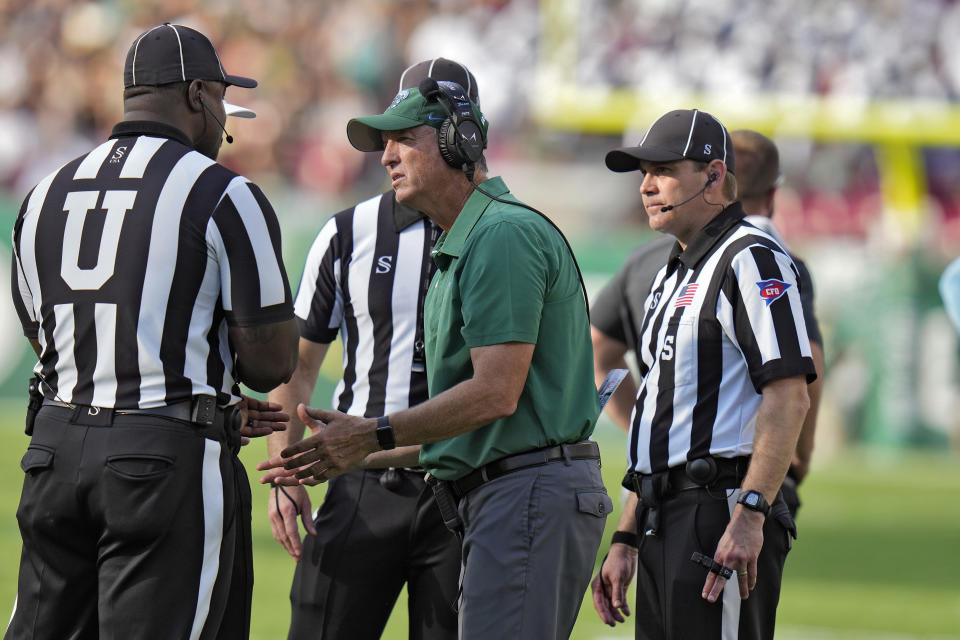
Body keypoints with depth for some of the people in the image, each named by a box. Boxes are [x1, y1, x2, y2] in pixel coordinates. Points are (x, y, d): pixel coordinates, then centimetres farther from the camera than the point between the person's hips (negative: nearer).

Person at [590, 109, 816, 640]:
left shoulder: (751, 259, -7)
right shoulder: (671, 277, 23)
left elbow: (788, 397, -17)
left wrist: (750, 515, -25)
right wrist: (625, 542, 20)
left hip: (721, 511, -10)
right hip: (665, 526, 10)